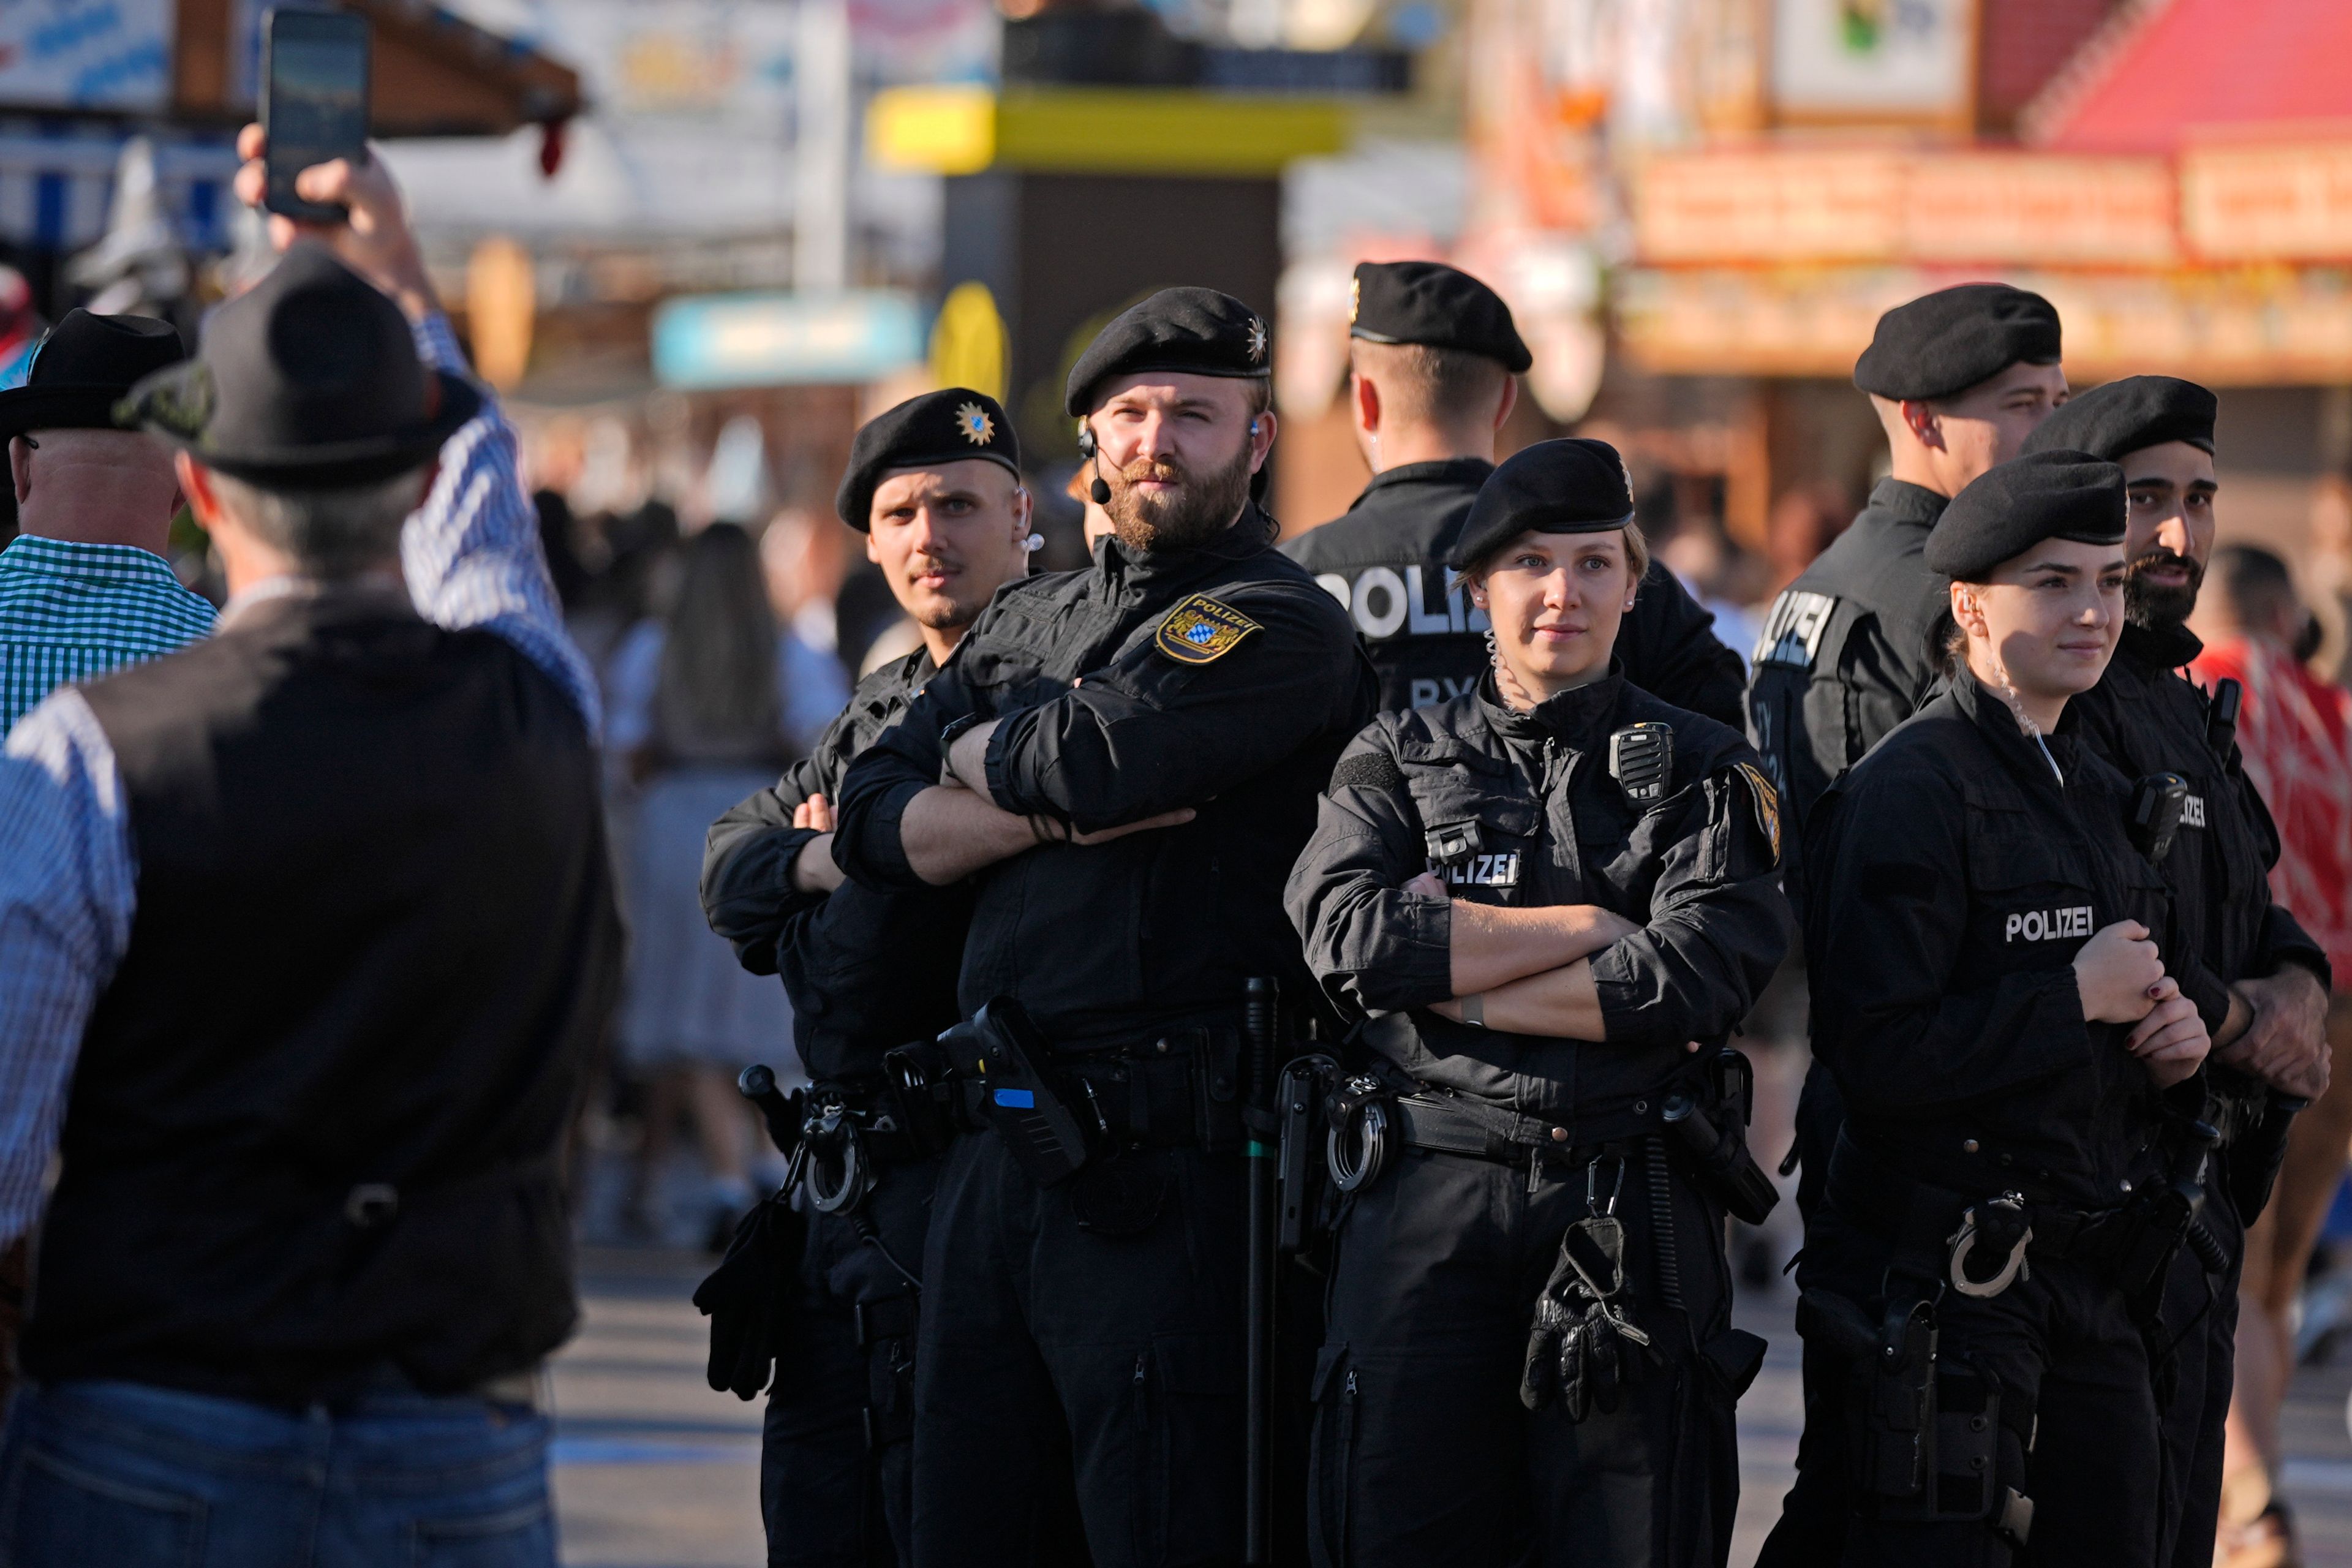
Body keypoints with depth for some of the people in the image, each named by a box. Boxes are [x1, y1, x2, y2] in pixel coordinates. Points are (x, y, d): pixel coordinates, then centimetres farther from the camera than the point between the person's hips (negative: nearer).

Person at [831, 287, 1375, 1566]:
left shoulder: (1282, 630, -2)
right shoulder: (1030, 622, 19)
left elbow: (1088, 756, -17)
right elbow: (876, 824, 8)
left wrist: (983, 754, 5)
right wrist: (1054, 813, -9)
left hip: (1157, 1165, -7)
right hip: (991, 1144, 7)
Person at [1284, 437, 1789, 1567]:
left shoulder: (1701, 773, 11)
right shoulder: (1398, 761, 14)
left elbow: (1695, 976, -7)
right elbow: (1349, 935, -6)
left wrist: (1449, 974, -5)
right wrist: (1592, 925, -6)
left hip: (1631, 1214, -1)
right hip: (1426, 1204, 1)